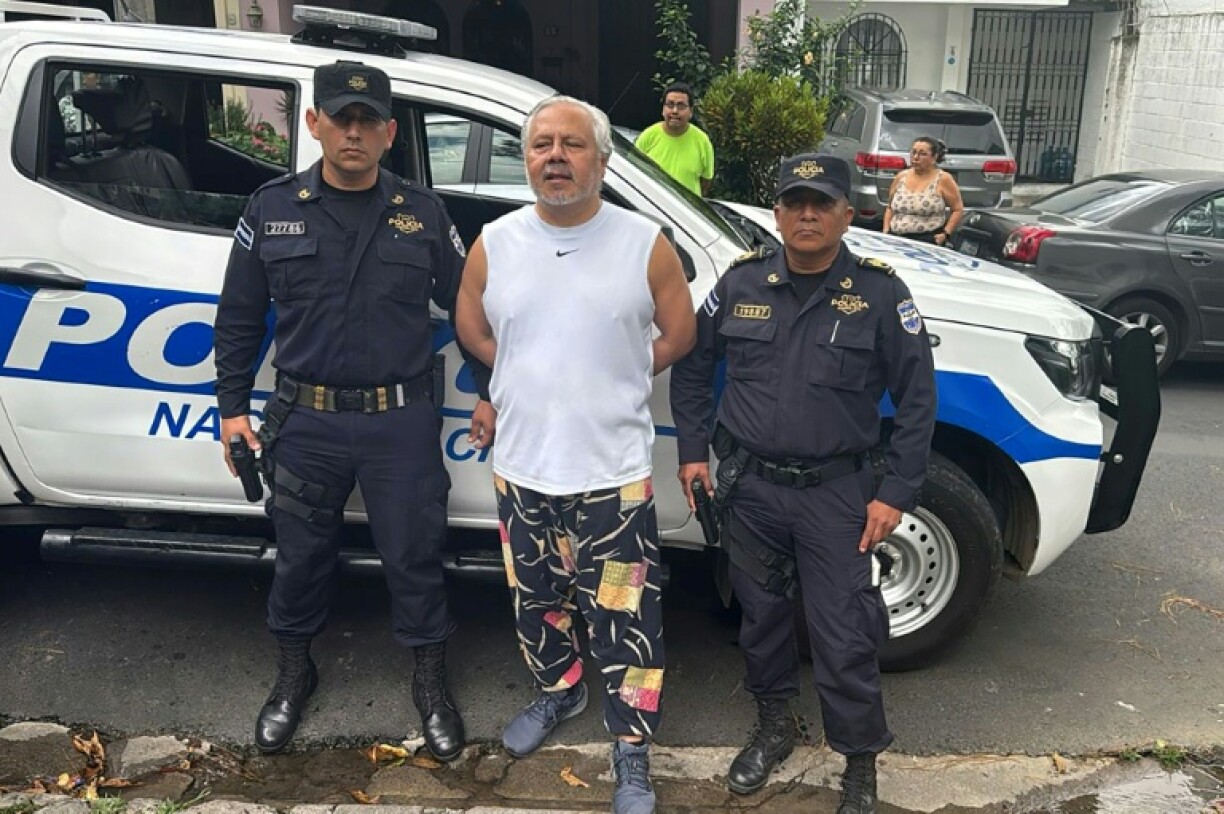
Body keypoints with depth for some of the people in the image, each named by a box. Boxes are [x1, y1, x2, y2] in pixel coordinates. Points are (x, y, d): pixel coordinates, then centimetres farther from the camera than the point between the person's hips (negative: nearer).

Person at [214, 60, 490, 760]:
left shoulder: (423, 213, 1)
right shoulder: (273, 209, 2)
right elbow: (239, 318, 7)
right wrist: (233, 406, 5)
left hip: (403, 422, -1)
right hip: (305, 422, 1)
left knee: (416, 554, 9)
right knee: (302, 554, 15)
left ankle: (431, 681, 30)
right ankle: (294, 673, 39)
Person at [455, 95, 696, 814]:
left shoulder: (646, 244, -7)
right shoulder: (494, 245, 0)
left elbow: (679, 335, 3)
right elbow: (473, 330, 12)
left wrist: (613, 381, 3)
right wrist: (538, 384, 5)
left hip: (613, 472, -3)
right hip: (521, 467, 4)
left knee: (625, 619, 2)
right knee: (538, 600, 22)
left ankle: (633, 754, 19)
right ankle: (559, 690, 48)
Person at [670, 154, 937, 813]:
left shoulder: (879, 294, -6)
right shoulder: (741, 284, 1)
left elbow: (916, 400, -3)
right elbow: (692, 367, 12)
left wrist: (896, 494, -7)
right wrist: (693, 450, 7)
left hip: (835, 493, -2)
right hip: (750, 487, 3)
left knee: (844, 638, 1)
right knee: (761, 616, 17)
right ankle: (773, 727, 40)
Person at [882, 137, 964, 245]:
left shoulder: (943, 179, 2)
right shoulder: (901, 177, 14)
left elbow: (957, 210, 5)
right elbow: (890, 208, 22)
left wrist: (946, 233, -5)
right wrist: (886, 231, 11)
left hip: (927, 241, -3)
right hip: (896, 240, 3)